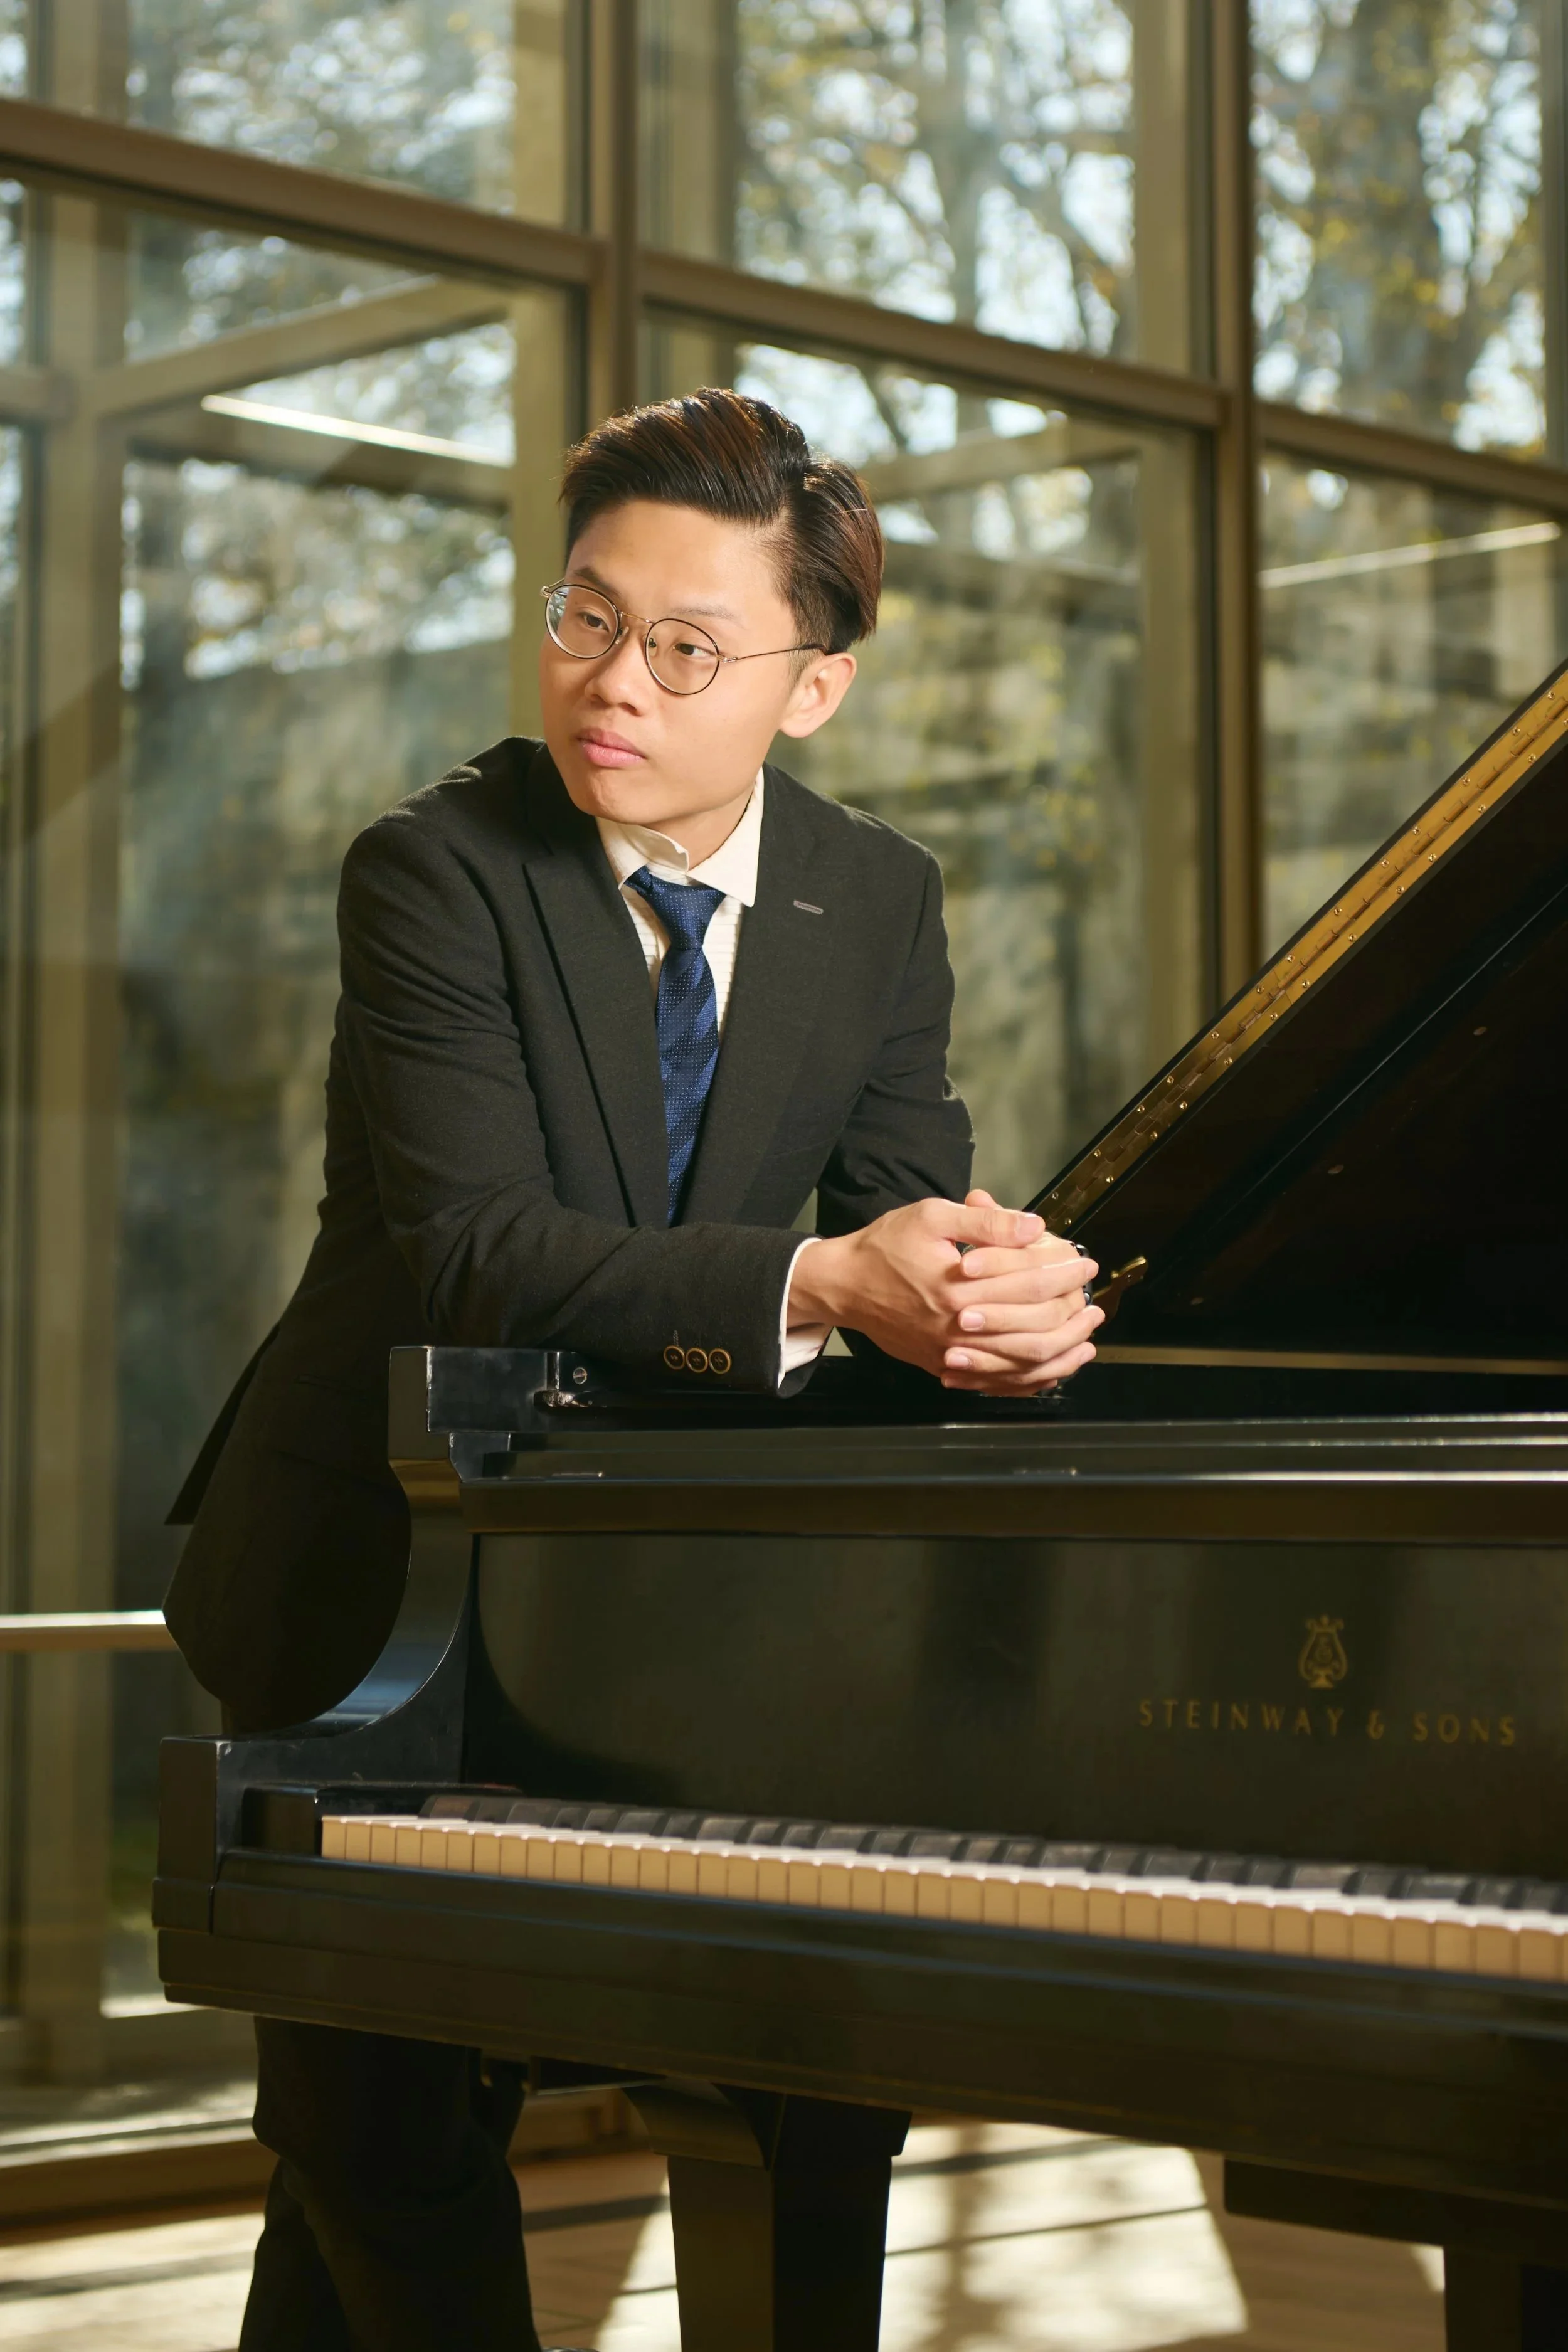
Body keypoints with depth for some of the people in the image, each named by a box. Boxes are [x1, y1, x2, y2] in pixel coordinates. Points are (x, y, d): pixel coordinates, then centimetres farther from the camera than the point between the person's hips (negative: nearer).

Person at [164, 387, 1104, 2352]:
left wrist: (992, 1299, -36)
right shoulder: (437, 872, -18)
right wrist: (813, 1288, -45)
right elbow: (477, 1248, -30)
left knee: (408, 2126, 16)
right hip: (370, 1587, -4)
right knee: (377, 2127, 2)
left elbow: (911, 1210, -10)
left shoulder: (878, 900, -3)